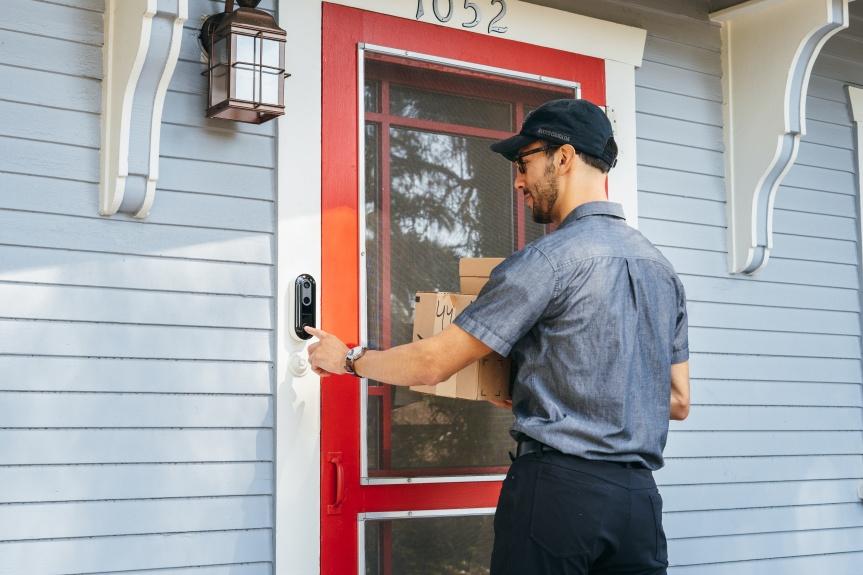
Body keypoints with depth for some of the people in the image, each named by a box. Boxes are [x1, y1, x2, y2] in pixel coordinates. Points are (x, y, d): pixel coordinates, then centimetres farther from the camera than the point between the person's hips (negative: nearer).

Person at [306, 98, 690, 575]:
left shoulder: (550, 258, -9)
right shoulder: (662, 268, 13)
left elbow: (433, 363, -6)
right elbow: (677, 402, 17)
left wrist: (348, 359, 11)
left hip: (558, 485, -7)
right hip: (641, 498, 7)